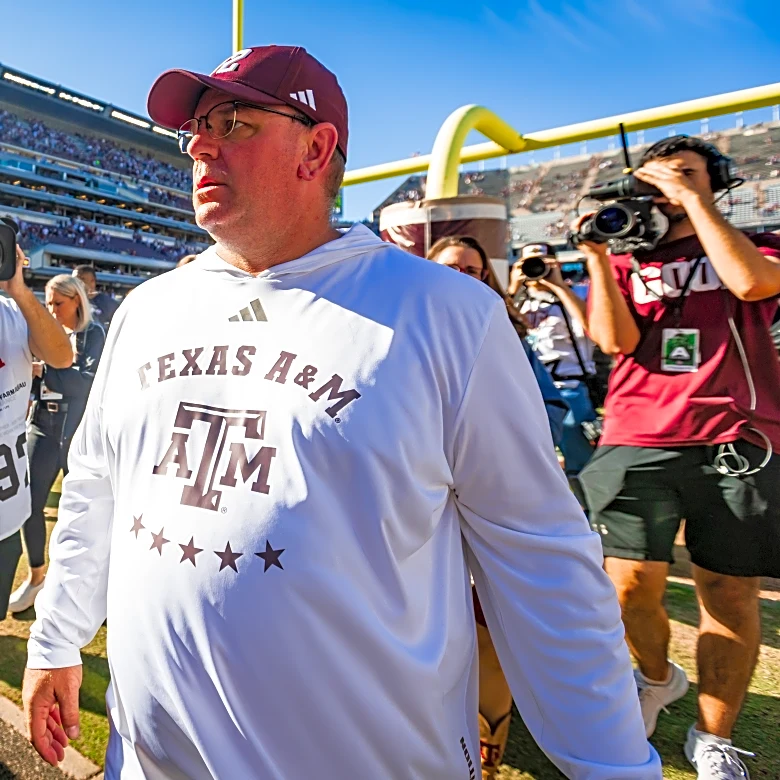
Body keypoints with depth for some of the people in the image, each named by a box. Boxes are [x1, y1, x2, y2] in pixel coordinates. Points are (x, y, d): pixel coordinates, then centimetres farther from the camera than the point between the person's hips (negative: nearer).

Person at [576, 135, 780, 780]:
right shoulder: (626, 262, 16)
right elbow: (616, 341, -1)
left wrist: (695, 200, -3)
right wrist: (597, 255, -3)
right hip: (637, 443, 1)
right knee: (632, 585, -2)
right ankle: (658, 678, 31)